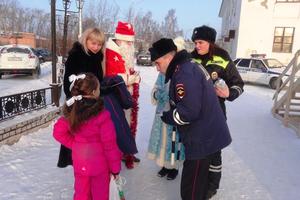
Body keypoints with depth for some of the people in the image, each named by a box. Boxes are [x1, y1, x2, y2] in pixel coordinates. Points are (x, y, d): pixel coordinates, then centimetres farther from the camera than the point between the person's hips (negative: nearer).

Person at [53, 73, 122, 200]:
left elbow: (58, 132, 2)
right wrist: (115, 167, -7)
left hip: (79, 163, 5)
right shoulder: (102, 115, -25)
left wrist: (74, 144, 4)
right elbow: (110, 145, -19)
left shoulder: (71, 112, -9)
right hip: (99, 165, -5)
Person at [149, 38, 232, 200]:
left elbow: (188, 112, -28)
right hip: (207, 135, 10)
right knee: (198, 179, 28)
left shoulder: (184, 74, -23)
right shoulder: (189, 66, 10)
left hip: (202, 139, -10)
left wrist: (166, 117, -11)